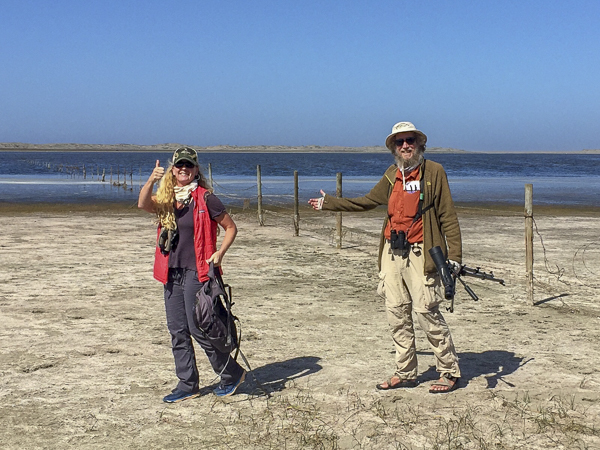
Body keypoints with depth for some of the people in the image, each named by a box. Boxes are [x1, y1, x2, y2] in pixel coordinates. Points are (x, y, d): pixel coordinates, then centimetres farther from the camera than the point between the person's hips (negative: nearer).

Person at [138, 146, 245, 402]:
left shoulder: (205, 198, -5)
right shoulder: (166, 199, 8)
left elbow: (231, 227, 1)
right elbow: (143, 204, -13)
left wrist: (219, 253, -13)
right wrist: (152, 180, -31)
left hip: (196, 272, -6)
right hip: (172, 273, 6)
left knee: (197, 328, -6)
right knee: (177, 331, 8)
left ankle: (232, 373, 12)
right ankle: (187, 385, 19)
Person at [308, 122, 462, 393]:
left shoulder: (434, 172, -2)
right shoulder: (392, 176, 15)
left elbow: (448, 216, -4)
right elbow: (367, 201, 27)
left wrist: (454, 255, -11)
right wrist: (328, 203, 30)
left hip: (420, 253, -6)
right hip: (392, 252, 6)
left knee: (426, 312, -7)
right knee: (397, 314, 8)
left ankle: (450, 372, 7)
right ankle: (405, 374, 18)